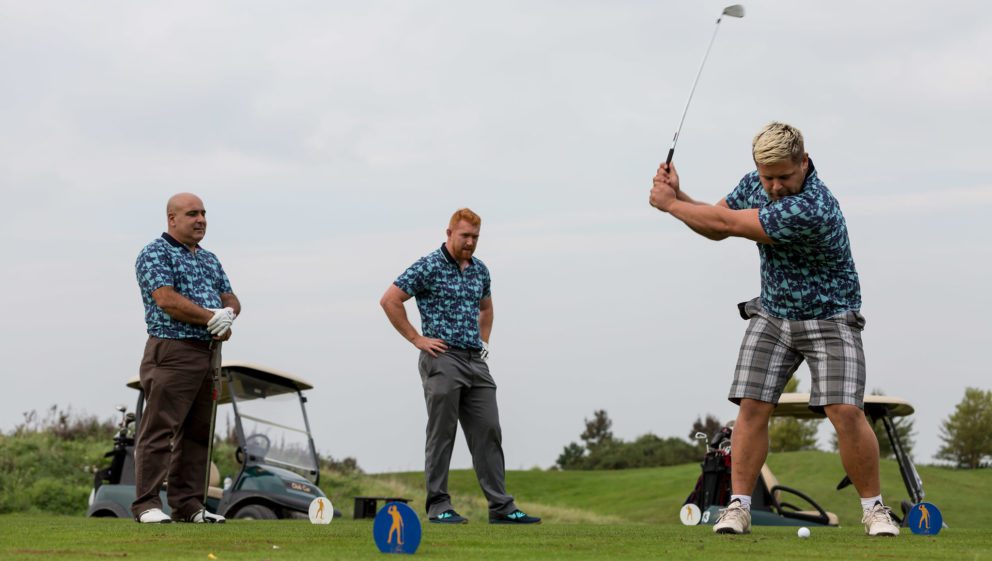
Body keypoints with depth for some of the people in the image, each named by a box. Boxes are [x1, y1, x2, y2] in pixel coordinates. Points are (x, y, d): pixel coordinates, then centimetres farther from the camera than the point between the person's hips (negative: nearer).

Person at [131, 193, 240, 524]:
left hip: (210, 351, 8)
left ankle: (188, 504, 11)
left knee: (198, 433, 7)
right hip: (172, 352, -8)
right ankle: (147, 504, -6)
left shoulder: (209, 259, 21)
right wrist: (212, 317, -14)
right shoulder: (155, 254, -4)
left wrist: (227, 315, -7)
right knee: (160, 431, -8)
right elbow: (167, 300, -17)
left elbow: (230, 299, 16)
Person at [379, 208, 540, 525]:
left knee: (488, 433, 3)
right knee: (442, 434, -4)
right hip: (442, 360, -7)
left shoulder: (480, 270, 15)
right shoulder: (428, 267, -7)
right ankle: (438, 505, 2)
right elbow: (389, 300, -9)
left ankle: (501, 507, 4)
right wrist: (417, 339, -9)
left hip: (476, 362, 7)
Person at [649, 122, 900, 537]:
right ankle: (738, 508, -2)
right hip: (772, 315, 6)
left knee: (846, 411, -17)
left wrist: (670, 205, -13)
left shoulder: (812, 208, -32)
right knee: (752, 407, -7)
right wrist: (677, 197, -8)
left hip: (830, 319, -6)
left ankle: (874, 508, -2)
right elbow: (716, 228, 9)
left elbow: (727, 223, -25)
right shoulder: (755, 183, -5)